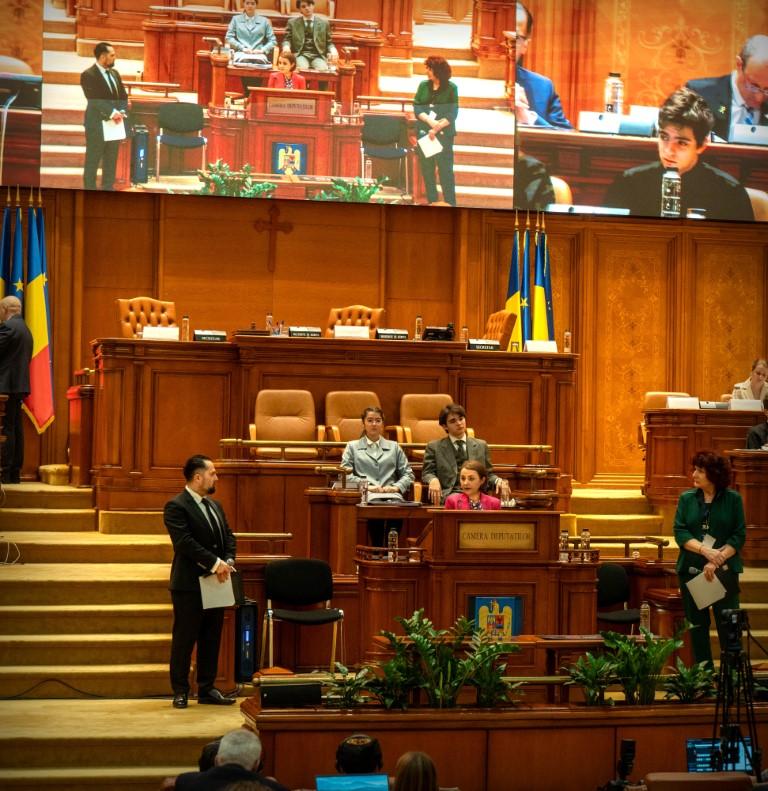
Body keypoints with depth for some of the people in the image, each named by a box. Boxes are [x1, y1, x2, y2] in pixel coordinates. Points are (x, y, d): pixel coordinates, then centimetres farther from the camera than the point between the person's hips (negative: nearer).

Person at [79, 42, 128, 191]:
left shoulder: (114, 73, 13)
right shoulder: (88, 75, -9)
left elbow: (123, 96, 13)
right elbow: (95, 100, -18)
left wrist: (122, 112, -6)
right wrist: (112, 113, -22)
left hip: (115, 123, 7)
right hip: (97, 124, -7)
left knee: (111, 161, 10)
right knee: (92, 161, 0)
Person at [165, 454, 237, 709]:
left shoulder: (215, 506, 16)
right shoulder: (176, 507, -11)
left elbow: (228, 537, 14)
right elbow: (185, 542, -21)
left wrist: (228, 561, -6)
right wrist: (215, 563, -21)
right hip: (189, 584, -8)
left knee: (211, 639, 10)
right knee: (184, 640, 0)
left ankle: (207, 689, 18)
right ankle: (180, 691, 8)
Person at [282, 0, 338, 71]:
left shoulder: (324, 23, 17)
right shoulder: (292, 22, 15)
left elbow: (329, 43, 18)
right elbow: (287, 40, 11)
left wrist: (333, 51, -5)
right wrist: (286, 47, -13)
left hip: (318, 56, 1)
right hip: (300, 55, -1)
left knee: (322, 69, -34)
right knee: (302, 68, -37)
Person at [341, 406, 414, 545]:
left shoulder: (394, 447, 28)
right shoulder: (352, 447, 22)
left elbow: (408, 474, 20)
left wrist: (396, 487, -1)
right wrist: (366, 486, -7)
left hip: (391, 495, 2)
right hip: (366, 496, -2)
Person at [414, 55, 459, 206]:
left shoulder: (451, 88, -3)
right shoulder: (423, 85, 6)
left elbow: (452, 113, -8)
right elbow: (416, 107, 1)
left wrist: (437, 128, -19)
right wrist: (430, 121, -16)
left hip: (444, 135, -4)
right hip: (424, 133, 4)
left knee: (446, 170, -5)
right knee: (427, 170, 7)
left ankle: (450, 204, -1)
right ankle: (432, 203, 16)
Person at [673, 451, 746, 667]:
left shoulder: (733, 499, -1)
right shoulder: (687, 498, 5)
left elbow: (739, 535, -4)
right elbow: (680, 532, -3)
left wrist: (717, 559, -16)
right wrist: (705, 551, -17)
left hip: (724, 571, -3)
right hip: (691, 571, 3)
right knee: (697, 626, 7)